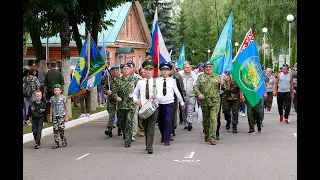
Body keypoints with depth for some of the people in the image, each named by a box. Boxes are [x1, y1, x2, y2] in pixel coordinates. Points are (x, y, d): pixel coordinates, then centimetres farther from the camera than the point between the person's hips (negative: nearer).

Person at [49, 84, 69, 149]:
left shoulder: (63, 98, -4)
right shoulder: (52, 98, 6)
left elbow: (66, 107, 0)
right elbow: (51, 107, 13)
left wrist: (67, 116, -3)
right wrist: (51, 116, 10)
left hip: (61, 115, -3)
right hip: (55, 116, 3)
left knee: (61, 128, -13)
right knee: (55, 129, -1)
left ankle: (63, 139, 12)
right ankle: (56, 143, 3)